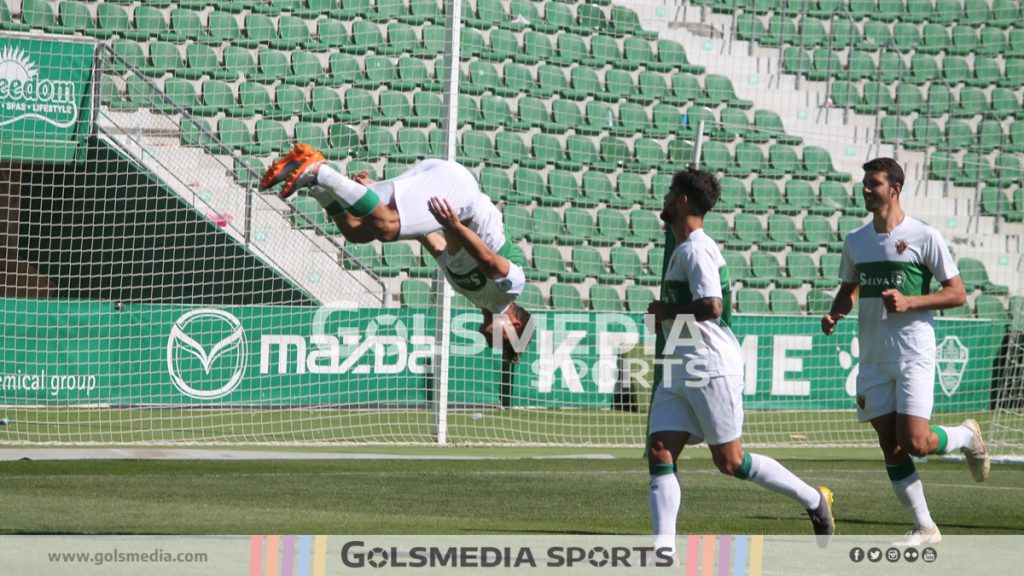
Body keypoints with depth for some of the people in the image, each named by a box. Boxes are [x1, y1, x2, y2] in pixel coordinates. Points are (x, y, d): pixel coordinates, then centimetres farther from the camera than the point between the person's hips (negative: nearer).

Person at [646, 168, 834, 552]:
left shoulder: (696, 250, -15)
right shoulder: (682, 250, 17)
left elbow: (711, 307, -26)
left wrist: (666, 312, -13)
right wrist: (666, 318, 13)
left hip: (711, 368, -10)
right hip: (679, 371, 10)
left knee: (730, 462, -3)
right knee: (659, 452, -2)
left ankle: (813, 500, 12)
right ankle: (664, 549, -7)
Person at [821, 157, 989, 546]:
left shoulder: (924, 237, -6)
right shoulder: (856, 241, 10)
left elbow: (957, 294, -5)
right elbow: (849, 289, 23)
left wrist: (909, 302, -18)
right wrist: (835, 314, 2)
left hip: (914, 355, -5)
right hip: (873, 358, 5)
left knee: (914, 442, -15)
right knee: (891, 449, 1)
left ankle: (966, 436, 17)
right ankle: (924, 528, 9)